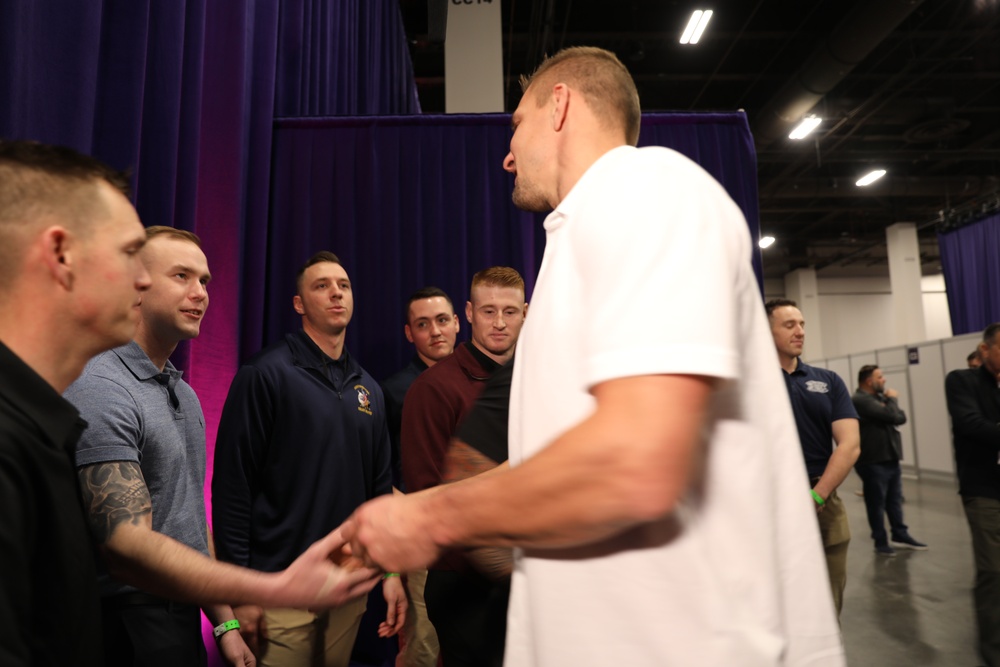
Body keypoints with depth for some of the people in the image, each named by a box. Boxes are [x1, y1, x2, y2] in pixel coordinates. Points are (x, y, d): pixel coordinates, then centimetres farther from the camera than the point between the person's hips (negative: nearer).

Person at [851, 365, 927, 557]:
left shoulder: (880, 397, 14)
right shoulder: (860, 400, -16)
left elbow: (901, 417, 6)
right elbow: (891, 415, -23)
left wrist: (890, 401, -12)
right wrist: (892, 399, -3)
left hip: (890, 458, 8)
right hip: (873, 461, -8)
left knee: (894, 500, 16)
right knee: (877, 502, 3)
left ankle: (900, 535, 27)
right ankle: (881, 542, 13)